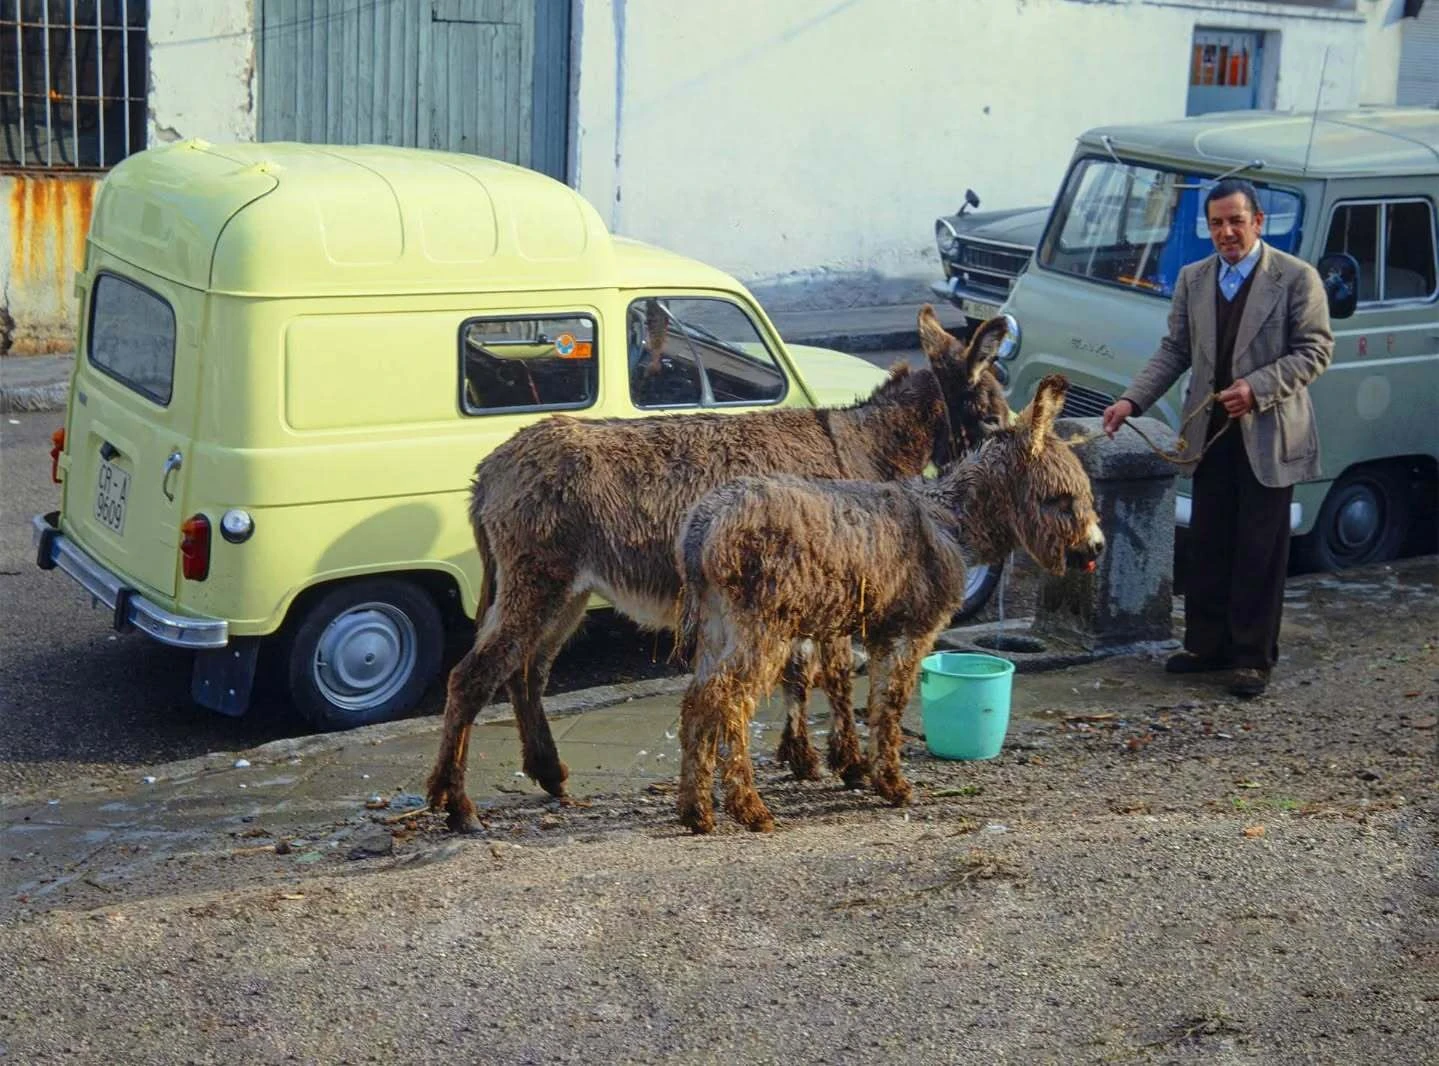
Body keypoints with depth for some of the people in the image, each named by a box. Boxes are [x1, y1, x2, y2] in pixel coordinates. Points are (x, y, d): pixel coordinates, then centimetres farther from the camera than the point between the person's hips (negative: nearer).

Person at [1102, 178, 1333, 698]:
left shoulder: (1296, 278, -7)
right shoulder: (1192, 279, 8)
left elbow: (1315, 350, -9)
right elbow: (1174, 351, 9)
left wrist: (1256, 388, -21)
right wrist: (1132, 401, -3)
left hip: (1268, 436, -5)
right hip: (1210, 434, 5)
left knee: (1259, 552, 1)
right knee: (1207, 547, 11)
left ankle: (1253, 657, 9)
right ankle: (1208, 645, 21)